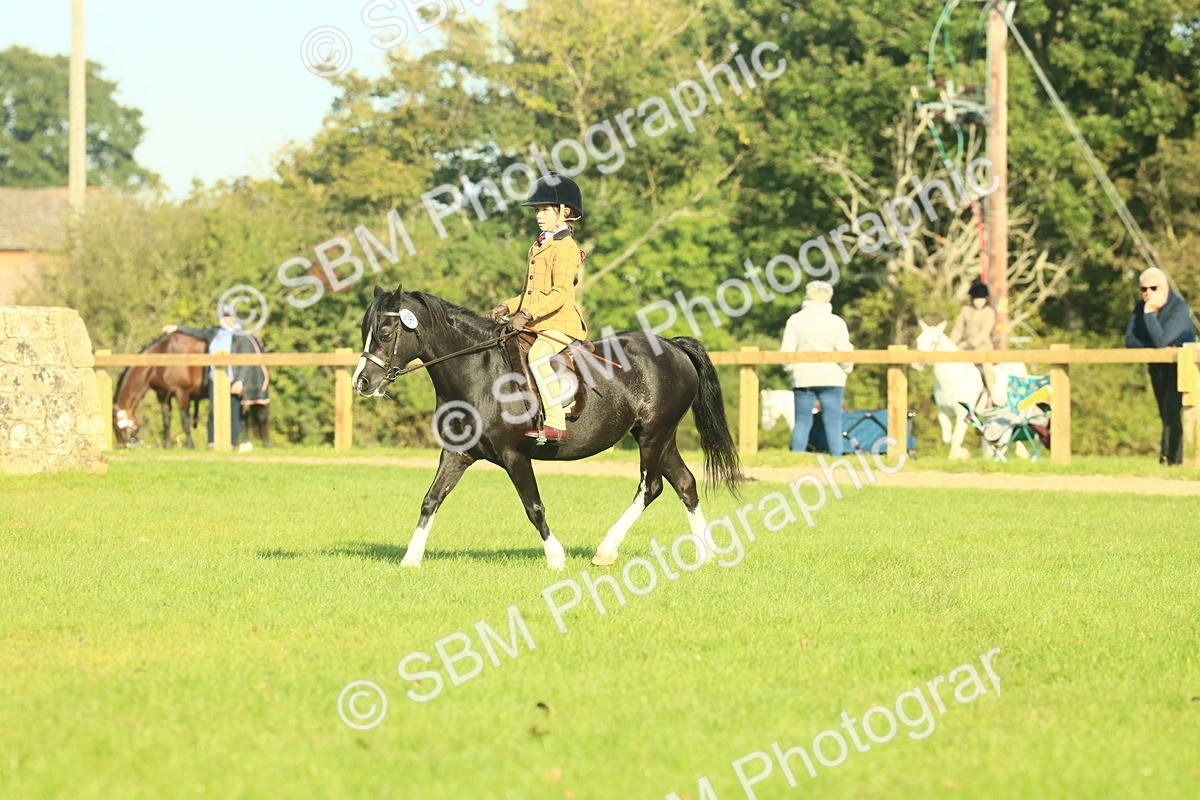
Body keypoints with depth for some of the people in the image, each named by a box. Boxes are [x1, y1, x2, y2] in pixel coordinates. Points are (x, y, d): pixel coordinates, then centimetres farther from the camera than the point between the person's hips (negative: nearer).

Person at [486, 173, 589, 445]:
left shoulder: (564, 247, -9)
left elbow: (560, 293, -20)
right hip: (534, 325, 11)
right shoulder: (538, 247, 21)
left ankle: (556, 424, -37)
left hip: (560, 323, -11)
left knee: (538, 356, -35)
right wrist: (508, 307, 11)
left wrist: (528, 313, -28)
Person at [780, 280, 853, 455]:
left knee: (802, 422, 6)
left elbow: (787, 351, -1)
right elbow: (844, 352, -5)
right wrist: (847, 368, 13)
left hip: (803, 378, 1)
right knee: (833, 422, 1)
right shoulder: (836, 322, -3)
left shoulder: (795, 320, 1)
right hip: (831, 378, -1)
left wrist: (789, 367, 16)